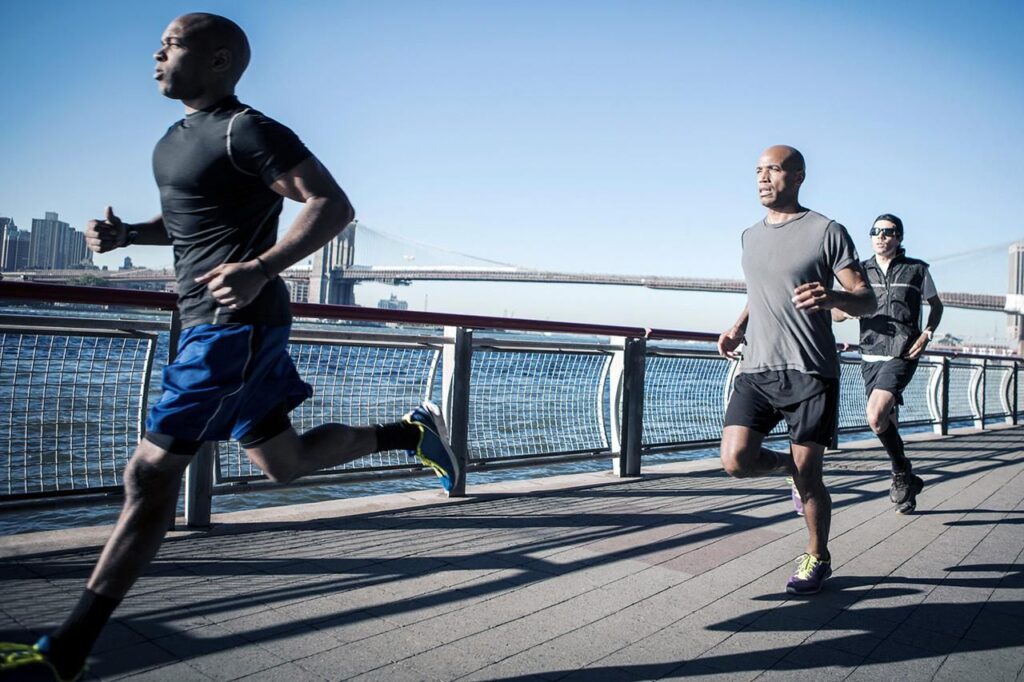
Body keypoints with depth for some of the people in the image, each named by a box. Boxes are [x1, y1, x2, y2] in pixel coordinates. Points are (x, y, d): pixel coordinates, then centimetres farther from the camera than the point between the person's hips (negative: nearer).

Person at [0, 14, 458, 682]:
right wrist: (126, 233, 10)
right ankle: (414, 431, 30)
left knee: (151, 474, -8)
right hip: (214, 324, 10)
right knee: (285, 461, 18)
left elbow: (334, 206, -19)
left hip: (234, 324, -10)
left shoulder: (247, 132, -11)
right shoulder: (177, 139, 17)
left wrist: (259, 269, -31)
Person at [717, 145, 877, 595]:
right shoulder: (751, 236, 17)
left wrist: (833, 296, -26)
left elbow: (867, 301, -3)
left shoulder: (826, 232, -1)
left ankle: (817, 558, 25)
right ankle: (792, 467, 23)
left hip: (810, 372, -4)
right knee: (736, 460, -10)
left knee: (808, 475, 1)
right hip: (756, 369, 5)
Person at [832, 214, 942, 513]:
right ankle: (907, 483, 29)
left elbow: (936, 305, 16)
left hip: (902, 356, -4)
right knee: (886, 423, 11)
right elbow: (836, 313, 9)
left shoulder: (916, 269, 4)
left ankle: (901, 472, 1)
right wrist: (849, 309, -15)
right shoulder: (862, 271, 10)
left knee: (876, 416, -22)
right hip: (870, 357, 4)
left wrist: (926, 334, -2)